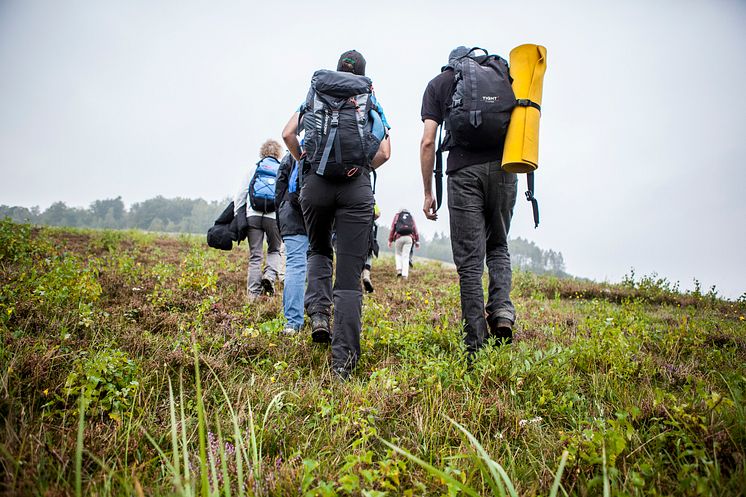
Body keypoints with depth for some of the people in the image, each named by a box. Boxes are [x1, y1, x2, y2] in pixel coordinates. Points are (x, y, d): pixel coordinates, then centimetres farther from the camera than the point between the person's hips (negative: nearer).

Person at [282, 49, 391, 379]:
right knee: (350, 276, -1)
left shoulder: (314, 95, 21)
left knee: (318, 250, 27)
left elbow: (288, 134, 8)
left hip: (315, 184, 1)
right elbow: (384, 152, 7)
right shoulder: (371, 101, 20)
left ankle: (319, 312, 4)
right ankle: (343, 361, -5)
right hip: (357, 188, -1)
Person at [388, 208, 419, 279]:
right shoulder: (411, 216, 25)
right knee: (406, 256, 2)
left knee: (398, 253, 17)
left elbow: (392, 228, 12)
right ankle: (405, 274, -7)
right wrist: (417, 240, 15)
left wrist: (390, 240, 11)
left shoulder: (397, 215, 21)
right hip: (409, 237, 1)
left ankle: (399, 269, -1)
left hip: (399, 237, -1)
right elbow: (415, 228, 17)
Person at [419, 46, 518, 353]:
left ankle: (476, 345, 0)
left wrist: (428, 193, 9)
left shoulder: (438, 83, 17)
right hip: (502, 168, 2)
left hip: (463, 172, -2)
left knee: (469, 259, 0)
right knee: (498, 246, 19)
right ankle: (502, 309, -4)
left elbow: (428, 141, 6)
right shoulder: (502, 72, 22)